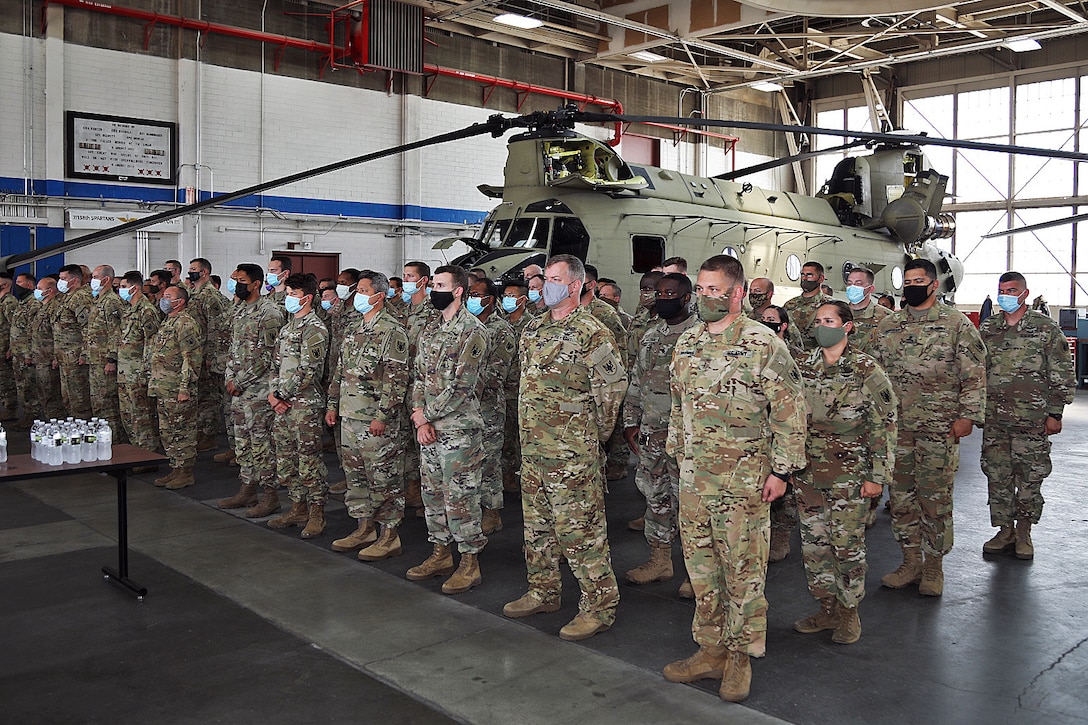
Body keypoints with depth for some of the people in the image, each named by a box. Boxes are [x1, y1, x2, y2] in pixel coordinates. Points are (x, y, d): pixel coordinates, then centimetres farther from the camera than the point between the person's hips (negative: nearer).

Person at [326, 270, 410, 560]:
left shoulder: (391, 331, -12)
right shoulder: (355, 330, 15)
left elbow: (397, 378, -18)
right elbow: (340, 370, 22)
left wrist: (382, 416, -21)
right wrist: (332, 404, 18)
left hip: (377, 421, -9)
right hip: (350, 417, 9)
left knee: (383, 479, -1)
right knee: (356, 476, 15)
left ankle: (389, 536, 8)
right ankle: (365, 528, 26)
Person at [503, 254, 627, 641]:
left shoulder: (591, 332, -12)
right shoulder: (534, 329, 13)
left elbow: (614, 386, -10)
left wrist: (596, 432, -1)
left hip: (572, 450, -8)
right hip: (532, 444, 9)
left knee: (579, 527, -4)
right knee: (537, 522, 18)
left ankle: (599, 604, 7)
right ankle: (543, 591, 33)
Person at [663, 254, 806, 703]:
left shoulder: (764, 345, -10)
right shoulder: (687, 343, 9)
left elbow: (789, 411, -9)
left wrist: (780, 469, -11)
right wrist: (676, 448, 18)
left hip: (743, 478, -6)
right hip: (693, 475, 6)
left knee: (743, 568, 3)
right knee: (701, 565, 12)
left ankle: (740, 657, 18)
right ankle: (710, 650, 26)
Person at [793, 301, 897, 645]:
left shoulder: (866, 370, -8)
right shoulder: (802, 365, 5)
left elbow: (884, 426, -8)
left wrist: (878, 476, -10)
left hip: (849, 472, -5)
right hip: (807, 471, 5)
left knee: (847, 543, 2)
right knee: (813, 542, 10)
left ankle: (849, 613, 20)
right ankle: (827, 609, 25)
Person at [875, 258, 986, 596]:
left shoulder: (957, 324, -1)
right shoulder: (887, 325, 11)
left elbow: (974, 374, -4)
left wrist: (967, 415, -11)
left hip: (939, 428, -4)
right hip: (896, 428, 4)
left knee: (935, 498, 1)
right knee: (901, 497, 8)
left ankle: (933, 565, 15)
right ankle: (911, 561, 21)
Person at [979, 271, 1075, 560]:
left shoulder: (1046, 328, -1)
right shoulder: (987, 329, 9)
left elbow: (1062, 375, -1)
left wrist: (1055, 414, -6)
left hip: (1032, 420, -3)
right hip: (994, 419, 3)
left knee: (1030, 477, 4)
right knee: (997, 476, 7)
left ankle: (1024, 533, 18)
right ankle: (1005, 531, 20)